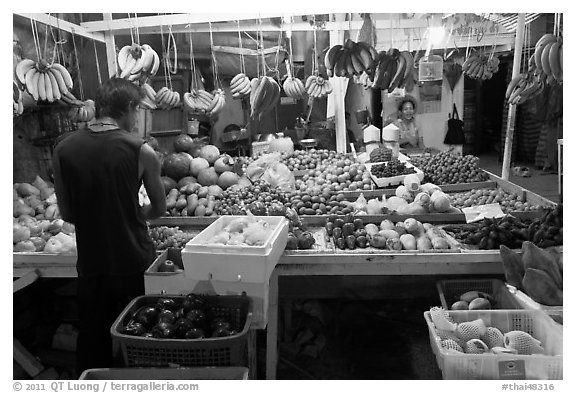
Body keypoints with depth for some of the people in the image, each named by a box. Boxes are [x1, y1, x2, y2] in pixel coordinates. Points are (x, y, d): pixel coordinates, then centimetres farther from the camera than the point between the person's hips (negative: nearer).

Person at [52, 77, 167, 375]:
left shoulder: (63, 148, -3)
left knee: (92, 342, 19)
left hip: (90, 262, 3)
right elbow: (158, 209, -1)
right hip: (134, 261, -3)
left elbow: (66, 213, 2)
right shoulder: (141, 151, -12)